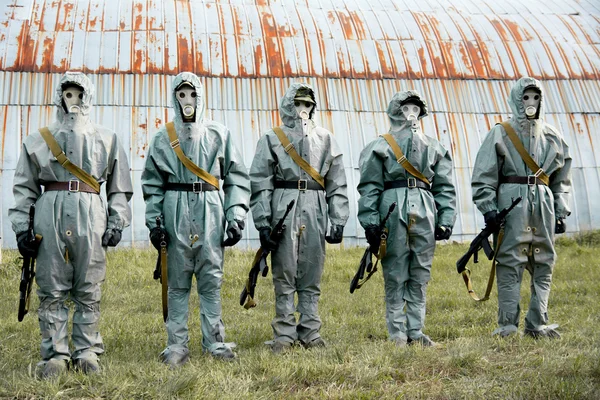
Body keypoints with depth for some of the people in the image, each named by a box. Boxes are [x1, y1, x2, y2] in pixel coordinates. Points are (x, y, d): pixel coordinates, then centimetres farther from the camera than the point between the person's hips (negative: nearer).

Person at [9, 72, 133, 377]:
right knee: (52, 289, 0)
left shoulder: (107, 139, 14)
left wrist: (116, 222, 3)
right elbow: (24, 187, 11)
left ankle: (86, 352, 9)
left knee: (89, 291, 1)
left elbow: (119, 187, 13)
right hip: (49, 216, 0)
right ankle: (54, 355, 7)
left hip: (91, 217, 0)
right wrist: (21, 226, 2)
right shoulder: (38, 139, 13)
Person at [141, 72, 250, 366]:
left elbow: (237, 177, 6)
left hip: (210, 213, 0)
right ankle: (177, 345, 10)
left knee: (211, 280, 3)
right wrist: (153, 221, 1)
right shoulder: (163, 137, 8)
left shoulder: (219, 134, 8)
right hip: (175, 212, 0)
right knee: (178, 282, 4)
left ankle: (214, 341, 12)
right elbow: (152, 182, 9)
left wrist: (236, 217, -2)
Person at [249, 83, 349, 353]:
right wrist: (263, 223, -7)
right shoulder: (272, 139, 6)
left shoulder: (326, 140, 15)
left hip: (316, 213, 3)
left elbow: (337, 185, 12)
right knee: (284, 275, 0)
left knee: (312, 277, 6)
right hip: (283, 211, -2)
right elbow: (260, 183, 0)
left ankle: (310, 332, 13)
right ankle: (284, 334, 7)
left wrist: (338, 221, 4)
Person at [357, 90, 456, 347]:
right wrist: (370, 222, -8)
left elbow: (445, 187, 14)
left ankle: (415, 331, 14)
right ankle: (397, 334, 5)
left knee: (420, 277, 6)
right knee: (395, 277, -1)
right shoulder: (380, 147, 5)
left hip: (425, 216, 4)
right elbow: (369, 187, 0)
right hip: (393, 214, -4)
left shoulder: (434, 148, 17)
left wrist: (445, 220, 4)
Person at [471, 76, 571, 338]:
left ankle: (537, 324, 14)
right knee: (510, 265, -5)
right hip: (512, 205, -4)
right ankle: (507, 326, 0)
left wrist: (561, 212, 10)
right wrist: (488, 207, -12)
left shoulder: (552, 137, 14)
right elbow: (483, 176, -3)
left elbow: (562, 179, 17)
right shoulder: (500, 134, 1)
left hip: (544, 206, 5)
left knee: (544, 265, 6)